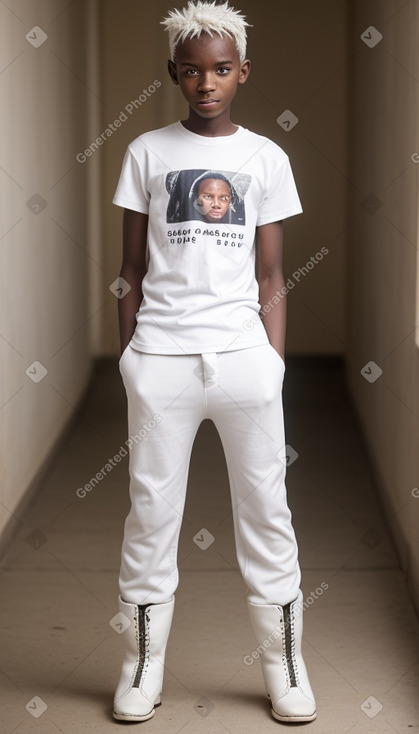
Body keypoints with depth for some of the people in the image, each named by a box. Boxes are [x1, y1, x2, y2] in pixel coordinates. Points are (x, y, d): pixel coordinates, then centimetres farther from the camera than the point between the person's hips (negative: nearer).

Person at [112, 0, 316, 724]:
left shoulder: (266, 158, 7)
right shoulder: (147, 153, 6)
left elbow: (271, 278, 8)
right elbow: (132, 270, 8)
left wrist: (274, 364, 2)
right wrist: (128, 359, 4)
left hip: (243, 354, 1)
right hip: (161, 356, 0)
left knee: (266, 509, 5)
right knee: (151, 510, 4)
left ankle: (285, 667, 17)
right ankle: (142, 667, 17)